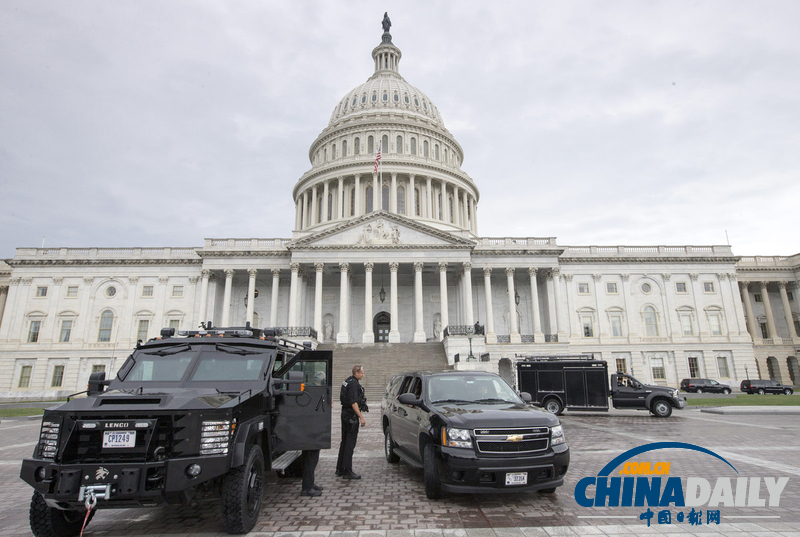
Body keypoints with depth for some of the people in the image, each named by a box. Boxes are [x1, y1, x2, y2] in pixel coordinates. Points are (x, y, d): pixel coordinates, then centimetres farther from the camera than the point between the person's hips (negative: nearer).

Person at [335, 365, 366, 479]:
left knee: (344, 442, 17)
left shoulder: (347, 381, 13)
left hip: (345, 413, 10)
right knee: (350, 443, -5)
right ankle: (347, 471, -2)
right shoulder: (353, 383, -17)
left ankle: (340, 469, 25)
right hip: (351, 415, -10)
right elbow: (353, 402, -23)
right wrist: (361, 417, -23)